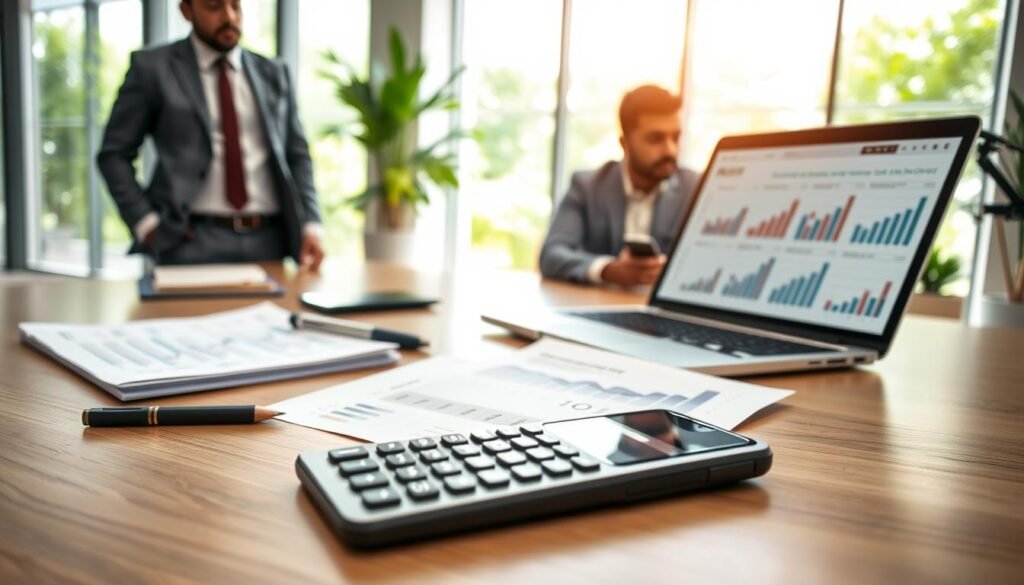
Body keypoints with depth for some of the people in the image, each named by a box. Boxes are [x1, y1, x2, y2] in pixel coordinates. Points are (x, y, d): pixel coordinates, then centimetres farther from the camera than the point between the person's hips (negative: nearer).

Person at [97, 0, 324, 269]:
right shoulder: (153, 67, 5)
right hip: (193, 240, -2)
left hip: (269, 241, 3)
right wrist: (147, 224, -6)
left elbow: (296, 155, 14)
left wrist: (309, 224, -1)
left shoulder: (274, 74, 14)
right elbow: (114, 154, 6)